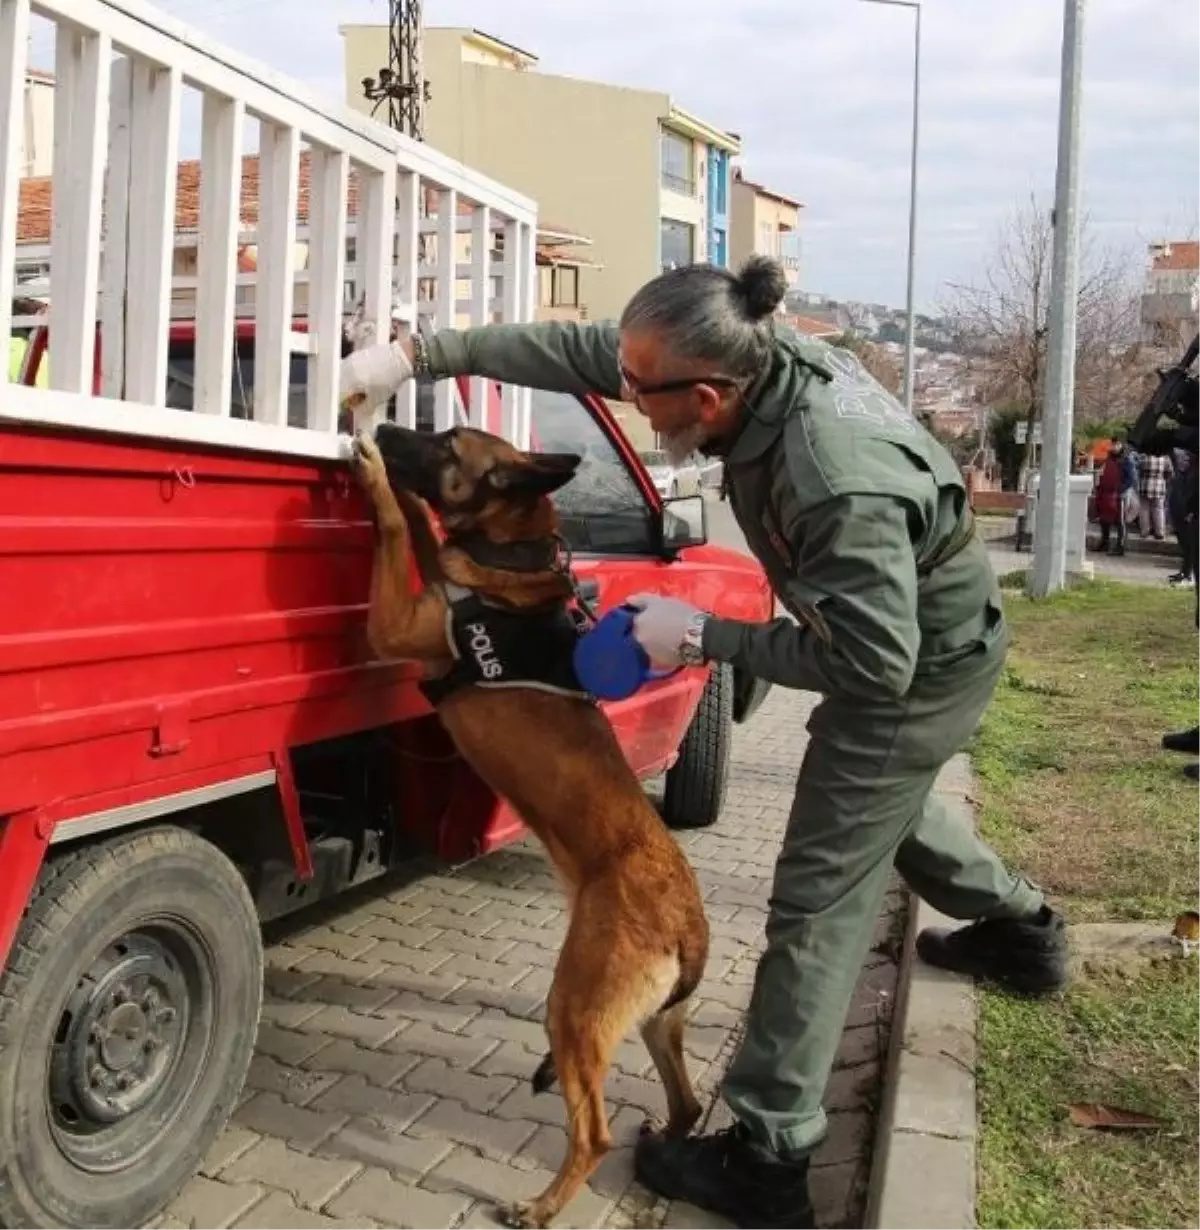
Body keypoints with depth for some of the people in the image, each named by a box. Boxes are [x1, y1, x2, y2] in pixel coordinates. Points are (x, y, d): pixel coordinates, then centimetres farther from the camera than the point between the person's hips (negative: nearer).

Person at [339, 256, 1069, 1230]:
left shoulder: (838, 482, -40)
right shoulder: (753, 354, -16)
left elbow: (873, 664, -32)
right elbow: (574, 349, -9)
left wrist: (706, 637, -27)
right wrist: (419, 354, -9)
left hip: (920, 666, -9)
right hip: (908, 634, 9)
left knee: (818, 900, -5)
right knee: (880, 808, 31)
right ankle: (1024, 933, 55)